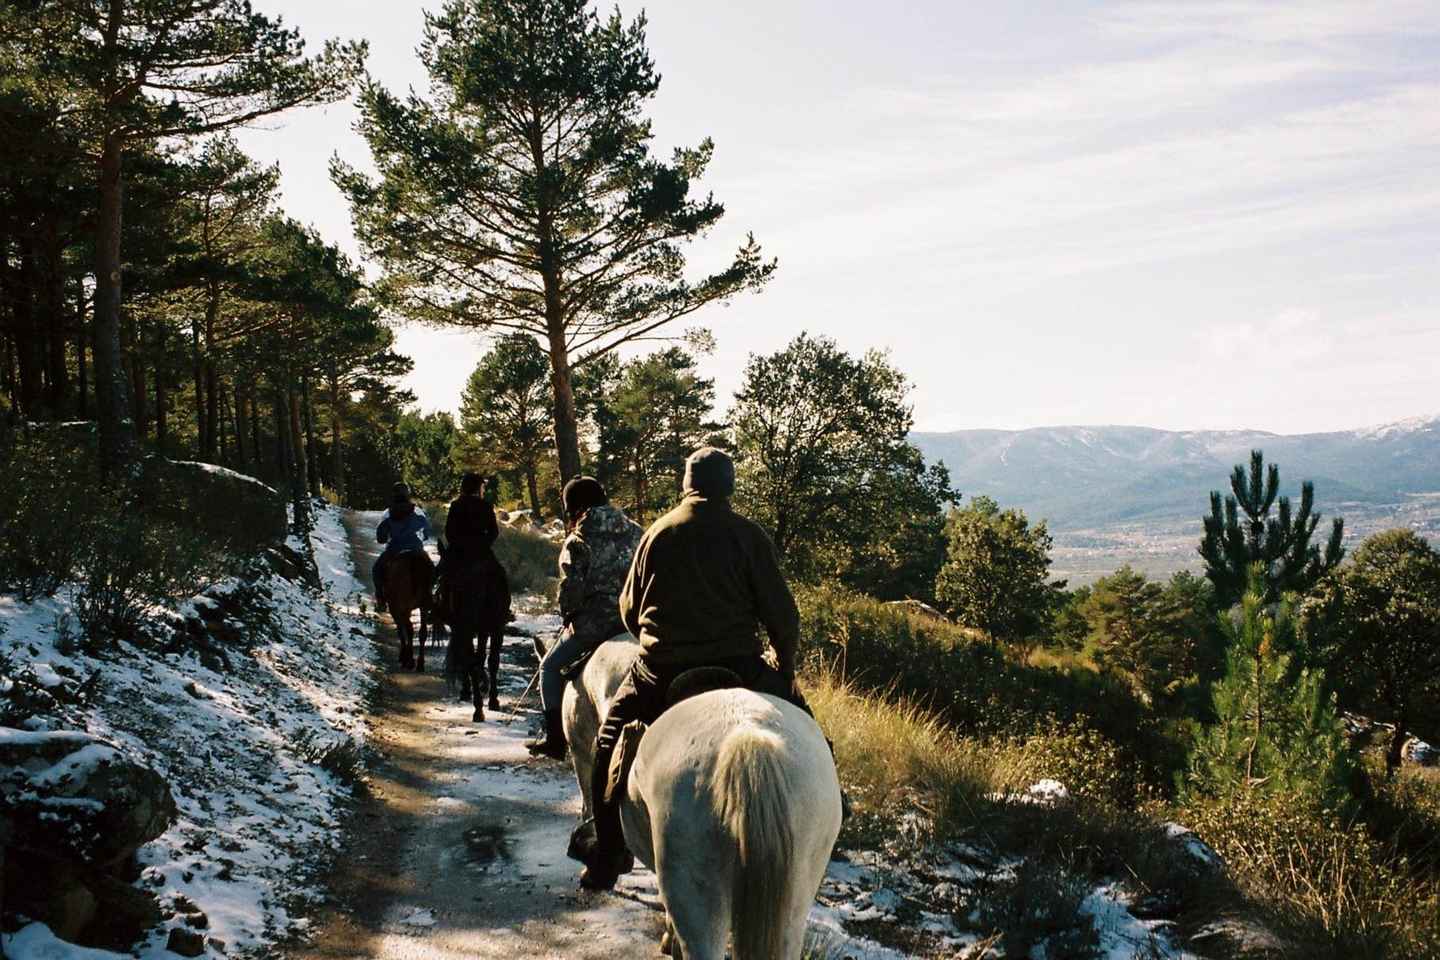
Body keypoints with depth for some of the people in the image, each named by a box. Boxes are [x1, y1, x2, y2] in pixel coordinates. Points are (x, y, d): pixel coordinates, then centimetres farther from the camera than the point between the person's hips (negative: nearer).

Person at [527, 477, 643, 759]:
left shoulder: (577, 542, -10)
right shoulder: (635, 532, 5)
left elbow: (571, 589, -14)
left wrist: (567, 617, 4)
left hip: (592, 622, -5)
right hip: (634, 620, 6)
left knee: (551, 667, 14)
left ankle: (555, 738, 9)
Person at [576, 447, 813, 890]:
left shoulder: (657, 532, 7)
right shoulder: (747, 535, -2)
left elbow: (628, 609, 15)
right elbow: (781, 612, -3)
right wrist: (786, 665, 12)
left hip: (661, 671, 2)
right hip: (737, 667, -2)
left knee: (609, 747, 21)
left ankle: (606, 860, 20)